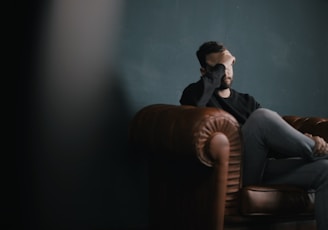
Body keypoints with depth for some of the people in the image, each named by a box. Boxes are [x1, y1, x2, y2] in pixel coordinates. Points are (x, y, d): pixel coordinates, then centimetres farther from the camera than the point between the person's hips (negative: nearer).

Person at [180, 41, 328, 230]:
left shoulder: (247, 101, 27)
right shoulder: (197, 93, 10)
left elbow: (276, 134, 15)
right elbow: (194, 101, -18)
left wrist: (307, 140, -6)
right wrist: (220, 66, -5)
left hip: (262, 170, 6)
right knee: (262, 116, -31)